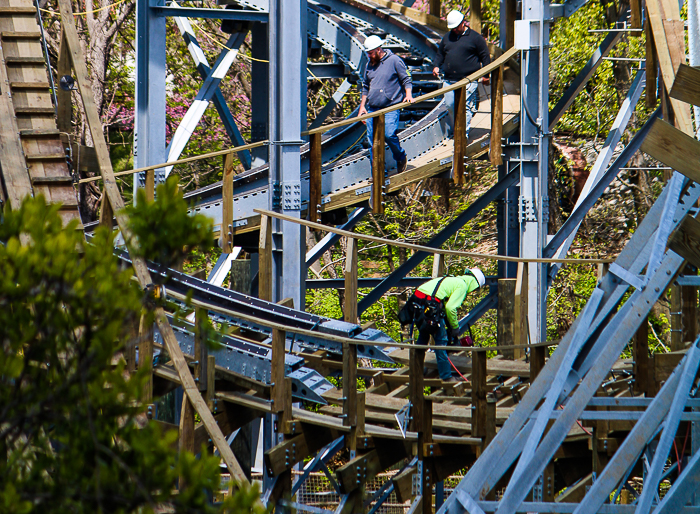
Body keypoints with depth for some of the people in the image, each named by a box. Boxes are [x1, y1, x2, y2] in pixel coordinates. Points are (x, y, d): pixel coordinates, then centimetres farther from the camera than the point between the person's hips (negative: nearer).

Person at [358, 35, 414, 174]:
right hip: (372, 108, 6)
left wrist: (408, 95, -17)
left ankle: (401, 157, 8)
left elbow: (406, 79, -1)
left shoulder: (394, 61, -4)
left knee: (389, 134, -21)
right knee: (372, 141, 1)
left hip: (390, 107, -6)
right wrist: (362, 106, 19)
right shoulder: (370, 65, 14)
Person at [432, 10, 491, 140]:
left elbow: (485, 56, 4)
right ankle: (453, 130, 21)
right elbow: (440, 54, 26)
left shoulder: (475, 37, 1)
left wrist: (485, 75, -1)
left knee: (465, 107, -9)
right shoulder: (447, 37, 16)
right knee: (450, 106, 5)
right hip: (449, 80, 5)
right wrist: (437, 66, 7)